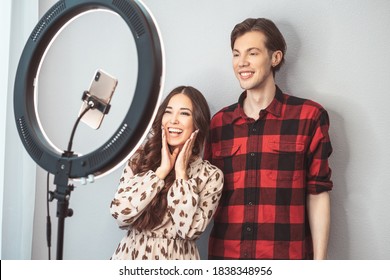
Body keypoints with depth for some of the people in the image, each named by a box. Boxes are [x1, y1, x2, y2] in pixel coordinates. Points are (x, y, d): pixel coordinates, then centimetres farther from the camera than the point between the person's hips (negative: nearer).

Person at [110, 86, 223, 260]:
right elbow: (120, 213, -12)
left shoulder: (211, 176, -4)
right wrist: (162, 169, -11)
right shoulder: (139, 159, 0)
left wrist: (181, 172, -11)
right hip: (131, 256, 1)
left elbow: (189, 229, -15)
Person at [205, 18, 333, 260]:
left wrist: (319, 261, -5)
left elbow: (317, 194, -3)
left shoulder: (309, 116, -3)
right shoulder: (218, 122, 5)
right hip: (224, 253, 3)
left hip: (287, 255, -2)